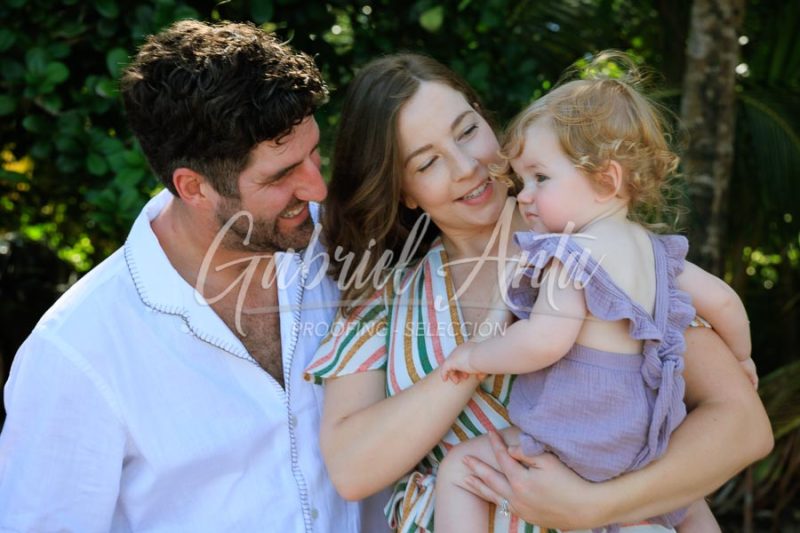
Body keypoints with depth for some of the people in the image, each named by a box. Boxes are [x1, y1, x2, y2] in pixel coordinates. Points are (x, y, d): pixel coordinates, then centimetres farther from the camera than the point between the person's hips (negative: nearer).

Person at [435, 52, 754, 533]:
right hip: (641, 438, 9)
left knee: (457, 470, -1)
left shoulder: (576, 254, -20)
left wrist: (475, 355, -14)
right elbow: (723, 299, 13)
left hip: (576, 441, -9)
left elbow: (545, 342, -30)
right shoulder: (650, 248, 5)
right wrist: (740, 357, 31)